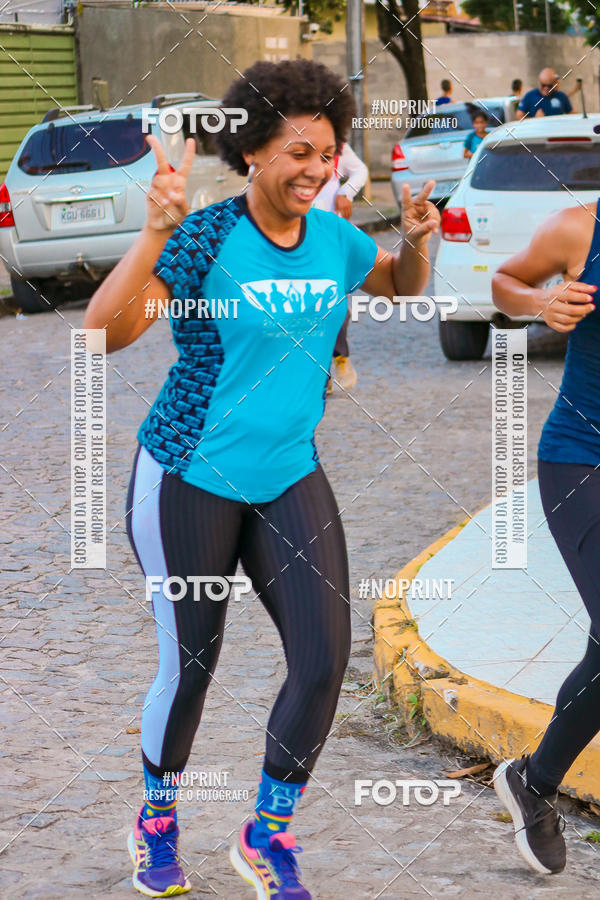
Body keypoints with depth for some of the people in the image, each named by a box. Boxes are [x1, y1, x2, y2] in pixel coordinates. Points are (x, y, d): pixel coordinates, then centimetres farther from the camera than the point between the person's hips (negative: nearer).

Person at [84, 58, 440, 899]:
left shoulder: (333, 239, 1)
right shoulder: (206, 237, -16)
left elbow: (404, 287, 22)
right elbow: (106, 332, -25)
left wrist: (418, 238, 0)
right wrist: (156, 231, -36)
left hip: (290, 479, 5)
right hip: (191, 476, -5)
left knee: (326, 663, -6)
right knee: (189, 668, 6)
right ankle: (157, 821, 34)